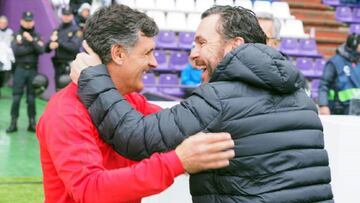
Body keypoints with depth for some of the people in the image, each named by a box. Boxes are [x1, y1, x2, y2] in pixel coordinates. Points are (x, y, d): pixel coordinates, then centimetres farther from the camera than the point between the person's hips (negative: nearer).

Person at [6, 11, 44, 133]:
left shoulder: (37, 36, 9)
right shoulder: (16, 35, 4)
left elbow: (41, 50, -7)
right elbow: (16, 51, -11)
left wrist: (31, 40, -16)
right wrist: (32, 48, -8)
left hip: (33, 70, 1)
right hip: (20, 69, -1)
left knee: (31, 98, 4)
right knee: (16, 97, -2)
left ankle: (32, 123, 9)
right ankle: (13, 122, 4)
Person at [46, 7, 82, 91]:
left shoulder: (76, 30, -2)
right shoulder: (56, 30, 13)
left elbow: (75, 47, -15)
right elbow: (47, 49, 13)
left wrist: (59, 42, -14)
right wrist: (51, 44, -11)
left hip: (70, 65, -6)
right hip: (58, 65, 6)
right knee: (59, 91, 11)